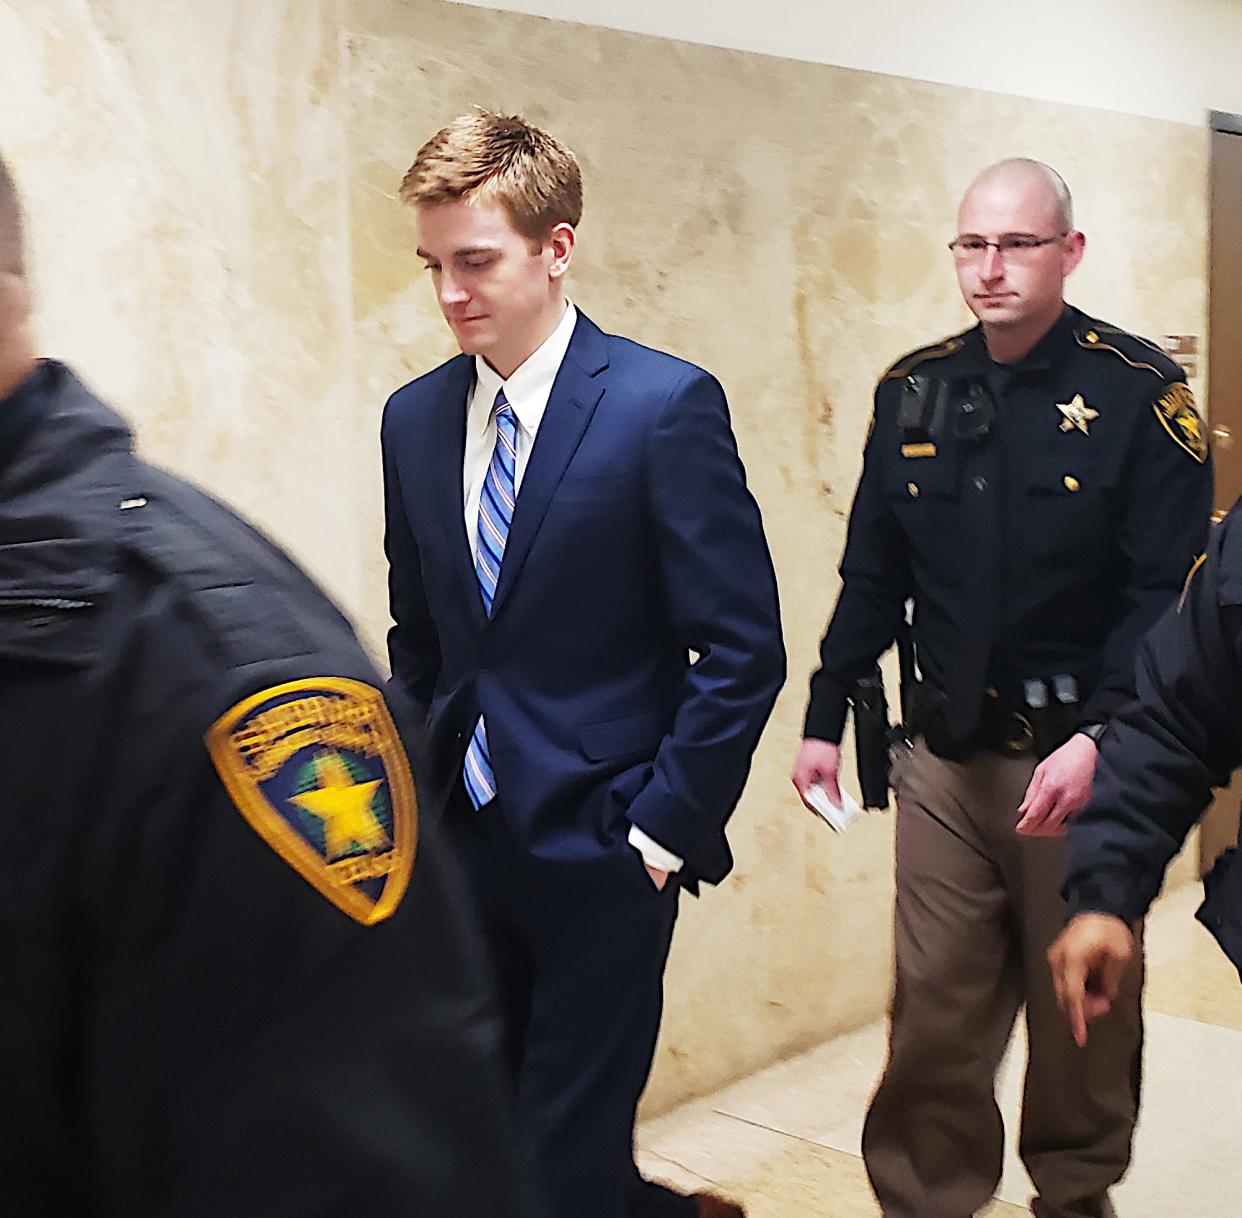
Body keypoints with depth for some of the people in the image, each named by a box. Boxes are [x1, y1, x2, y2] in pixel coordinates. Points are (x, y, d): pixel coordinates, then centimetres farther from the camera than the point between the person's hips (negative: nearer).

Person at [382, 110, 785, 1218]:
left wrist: (663, 832, -12)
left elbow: (743, 650, -11)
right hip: (465, 844, 6)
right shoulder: (415, 418, 6)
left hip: (602, 848, -5)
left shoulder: (666, 405, -11)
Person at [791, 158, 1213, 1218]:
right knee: (935, 1008, 6)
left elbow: (1169, 592, -12)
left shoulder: (1141, 392, -8)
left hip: (1083, 767, -2)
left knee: (1083, 1010, 13)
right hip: (946, 762, 3)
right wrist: (825, 718, 8)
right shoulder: (915, 393, 5)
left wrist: (1098, 740, -22)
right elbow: (873, 575, 10)